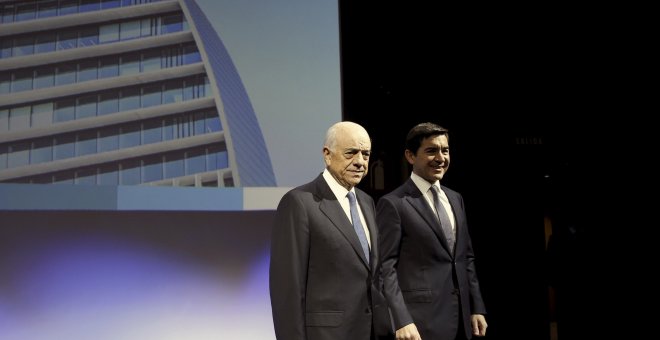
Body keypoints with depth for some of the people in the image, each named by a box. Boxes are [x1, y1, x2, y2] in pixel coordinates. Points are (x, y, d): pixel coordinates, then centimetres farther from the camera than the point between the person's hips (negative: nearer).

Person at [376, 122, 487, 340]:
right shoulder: (393, 204, -9)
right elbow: (385, 267, -12)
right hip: (420, 318, -6)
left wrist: (476, 308, 11)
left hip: (461, 315, 7)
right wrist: (401, 321, -18)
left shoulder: (455, 199, 13)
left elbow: (466, 258, 16)